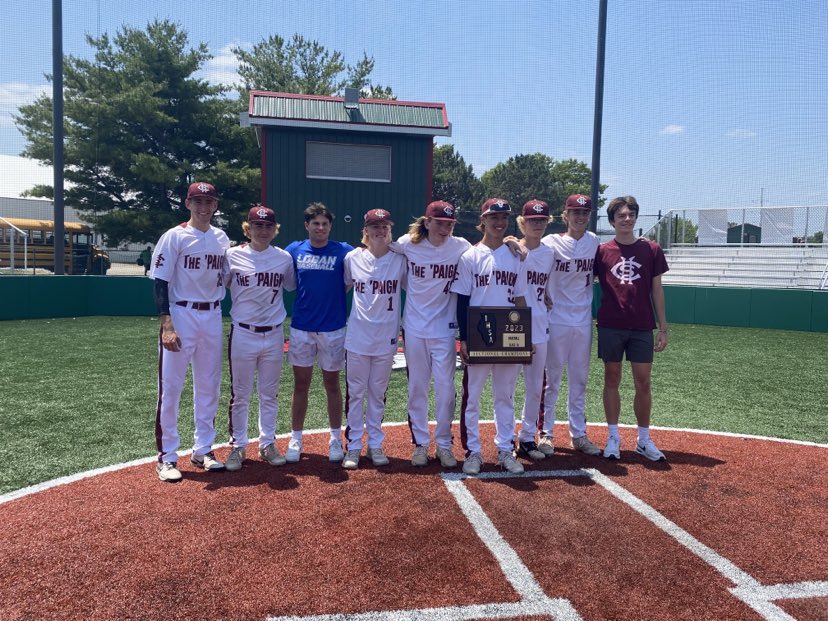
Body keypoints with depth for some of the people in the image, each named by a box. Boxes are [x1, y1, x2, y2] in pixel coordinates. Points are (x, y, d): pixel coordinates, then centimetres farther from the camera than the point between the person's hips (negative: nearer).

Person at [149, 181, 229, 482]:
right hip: (181, 316, -5)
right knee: (170, 388, -1)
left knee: (208, 387, 11)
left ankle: (203, 450, 24)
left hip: (213, 317, 5)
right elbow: (160, 282, -11)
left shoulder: (222, 238, 9)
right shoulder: (174, 237, -6)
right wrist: (167, 325, -19)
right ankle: (167, 456, 10)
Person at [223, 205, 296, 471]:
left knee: (270, 394, 12)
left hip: (274, 335, 2)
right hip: (243, 333, -2)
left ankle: (268, 444, 26)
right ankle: (238, 446, 21)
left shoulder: (284, 258, 1)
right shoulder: (233, 256, -4)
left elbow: (291, 287, 16)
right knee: (240, 394, 7)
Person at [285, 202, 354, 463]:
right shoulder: (294, 250, 2)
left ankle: (336, 439, 20)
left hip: (333, 328, -1)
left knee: (332, 384, 9)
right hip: (301, 327, 1)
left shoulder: (342, 251, -3)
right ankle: (295, 440, 17)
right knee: (300, 384, 7)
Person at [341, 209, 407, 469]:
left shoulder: (400, 260, -3)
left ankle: (375, 444, 24)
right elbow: (342, 287, 13)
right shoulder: (353, 258, -1)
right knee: (355, 392, 7)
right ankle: (353, 445, 18)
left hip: (386, 338, 0)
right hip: (357, 337, 0)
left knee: (377, 393, 12)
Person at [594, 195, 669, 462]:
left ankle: (644, 440, 17)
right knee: (612, 379, 7)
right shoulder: (601, 251, 2)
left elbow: (656, 290, 6)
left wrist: (663, 327, 4)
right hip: (610, 326, 0)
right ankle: (613, 437, 18)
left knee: (643, 382, 3)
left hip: (642, 327, 1)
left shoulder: (651, 250, 4)